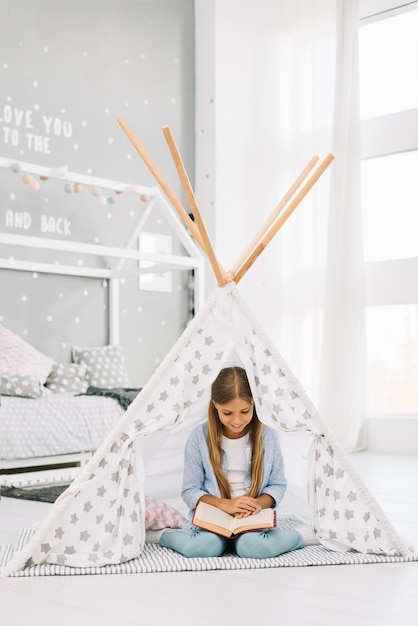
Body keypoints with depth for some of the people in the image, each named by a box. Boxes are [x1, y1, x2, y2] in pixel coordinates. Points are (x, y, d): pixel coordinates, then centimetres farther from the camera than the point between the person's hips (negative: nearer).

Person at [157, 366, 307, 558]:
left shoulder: (267, 436, -3)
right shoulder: (199, 437, -7)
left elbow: (277, 484, 5)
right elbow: (190, 490, -4)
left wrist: (259, 503, -17)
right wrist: (225, 504, -20)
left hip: (253, 518, 1)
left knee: (253, 547, -32)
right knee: (203, 546, -32)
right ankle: (168, 534, 1)